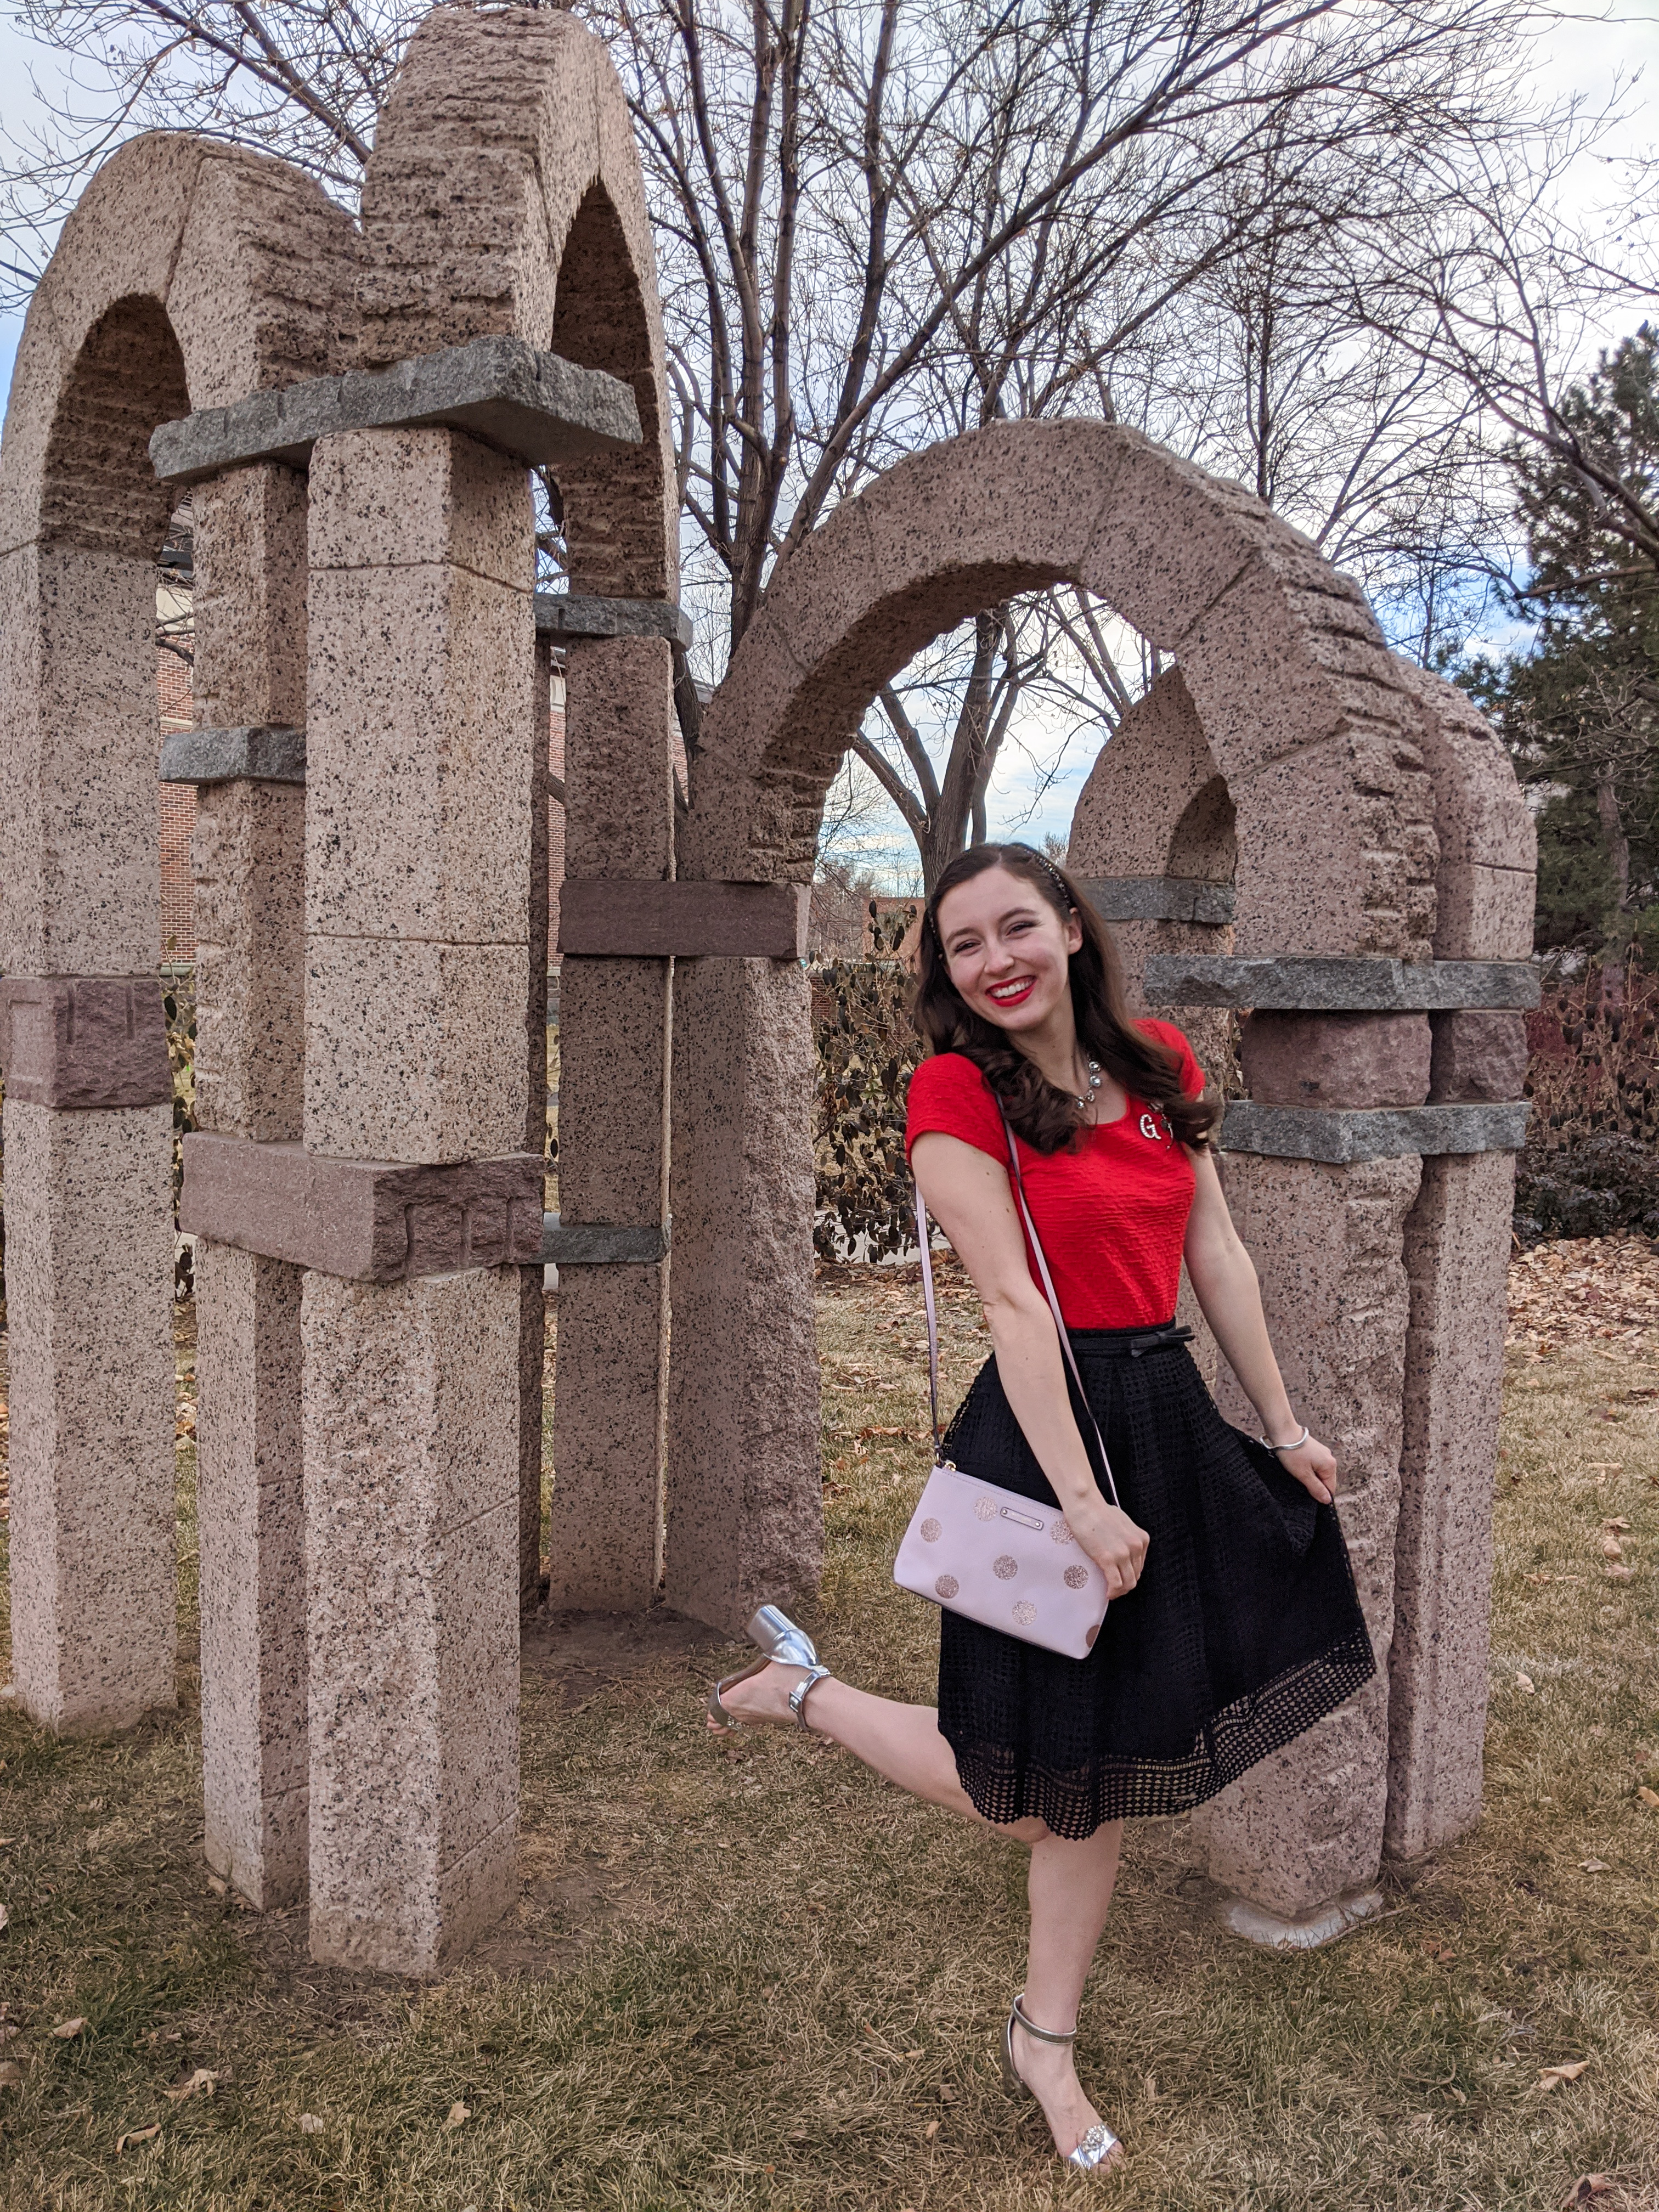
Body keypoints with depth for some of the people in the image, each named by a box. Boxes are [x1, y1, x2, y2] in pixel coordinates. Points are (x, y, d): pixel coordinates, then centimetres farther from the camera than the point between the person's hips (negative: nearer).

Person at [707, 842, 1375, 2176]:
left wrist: (1282, 1429, 11)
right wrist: (1079, 1497, -20)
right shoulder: (957, 1090, -12)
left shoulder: (1161, 1064, 6)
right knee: (1035, 1796, 3)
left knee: (1109, 1764, 16)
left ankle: (1045, 2041, 36)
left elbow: (1218, 1256, 10)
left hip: (1170, 1415, 7)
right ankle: (806, 1689, 25)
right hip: (1043, 1427, -6)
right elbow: (1015, 1303, -18)